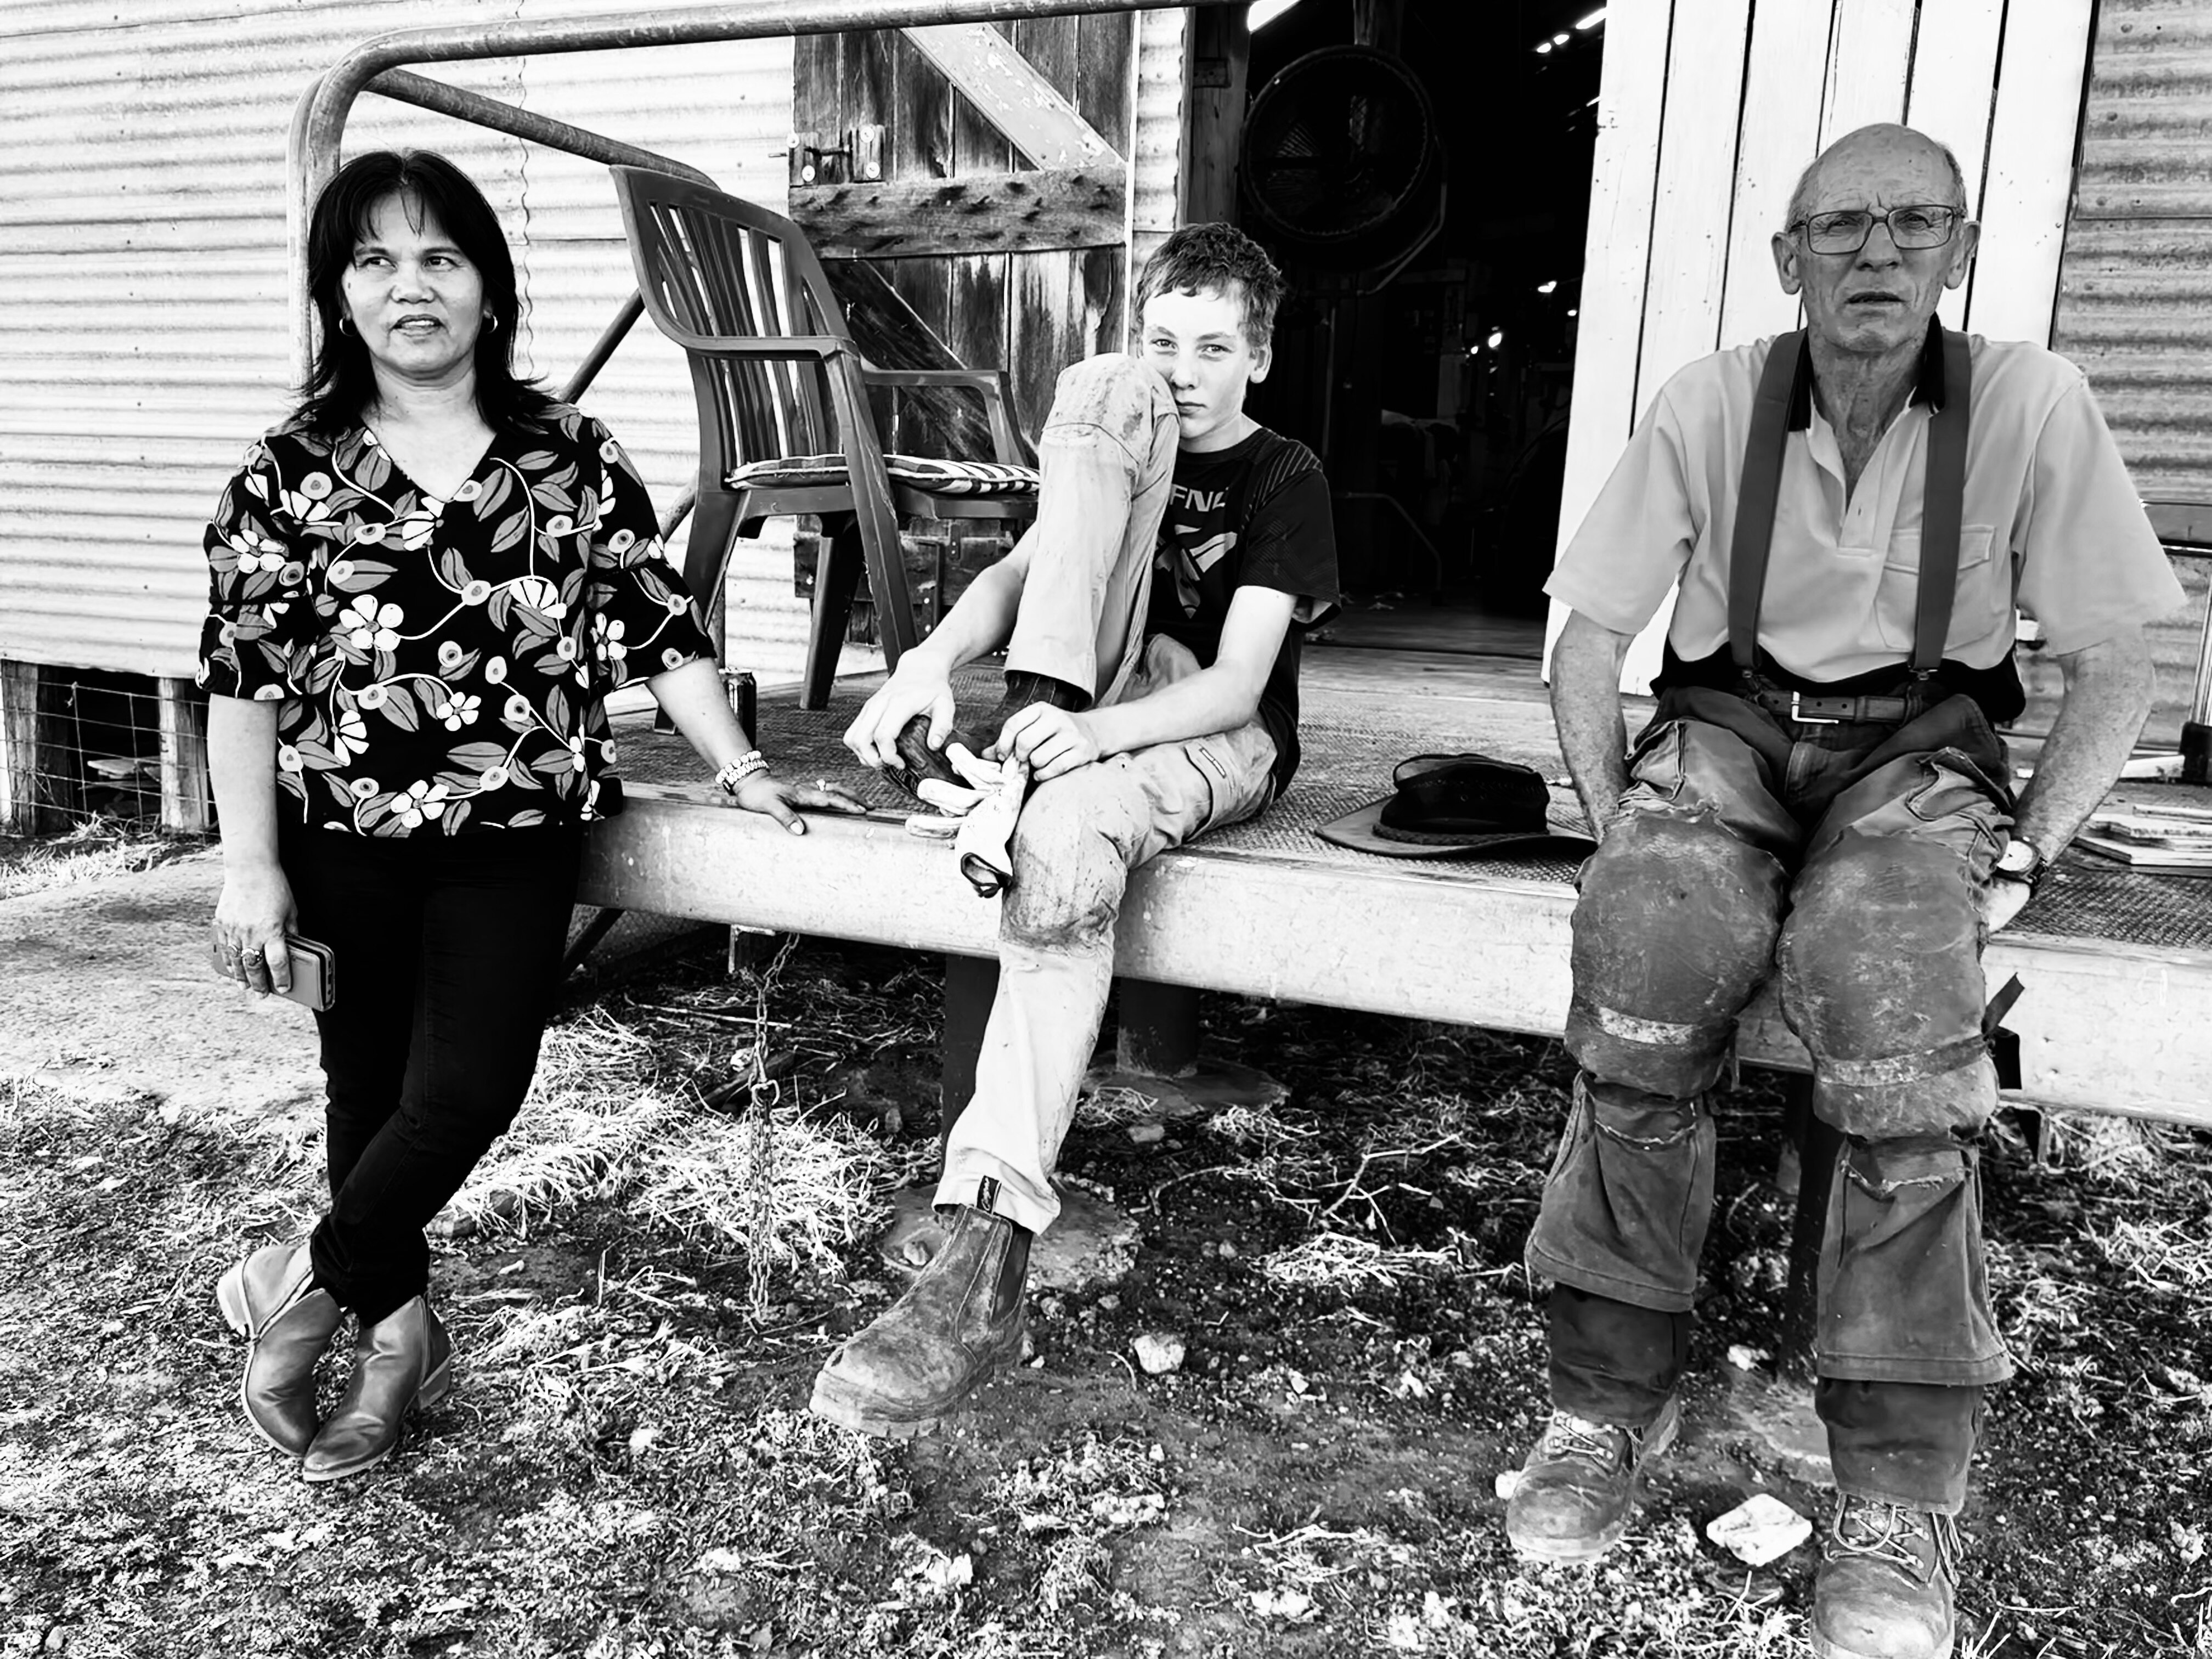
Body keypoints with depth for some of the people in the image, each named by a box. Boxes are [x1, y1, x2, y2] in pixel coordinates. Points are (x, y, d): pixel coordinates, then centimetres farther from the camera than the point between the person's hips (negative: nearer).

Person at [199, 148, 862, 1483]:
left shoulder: (575, 458, 1)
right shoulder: (291, 472, -1)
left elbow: (661, 627, 3)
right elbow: (242, 678, -1)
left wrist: (746, 773, -3)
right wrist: (250, 870, -5)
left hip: (516, 836, 0)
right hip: (345, 843, 1)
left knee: (469, 1088, -8)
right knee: (372, 1088, 12)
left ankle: (316, 1281, 20)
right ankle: (401, 1330, 34)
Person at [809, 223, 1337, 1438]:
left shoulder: (1285, 480, 3)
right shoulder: (1119, 406, 19)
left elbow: (1237, 684, -12)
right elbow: (1014, 569, 1)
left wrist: (1094, 734, -32)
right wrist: (931, 662, -22)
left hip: (1216, 738, -3)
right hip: (1084, 697, 4)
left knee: (1066, 839, -41)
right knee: (1098, 392, -11)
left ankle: (985, 1257, -44)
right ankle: (1034, 711, -32)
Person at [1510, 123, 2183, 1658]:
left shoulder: (2032, 406, -3)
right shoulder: (1710, 405, -1)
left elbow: (2115, 669, 2)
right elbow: (1587, 641, 2)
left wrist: (2023, 851, -10)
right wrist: (1617, 817, -11)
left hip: (1923, 750, 0)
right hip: (1727, 730, 1)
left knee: (1900, 1010, -33)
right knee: (1645, 953, -32)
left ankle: (1901, 1496, -18)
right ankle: (1613, 1401, -16)